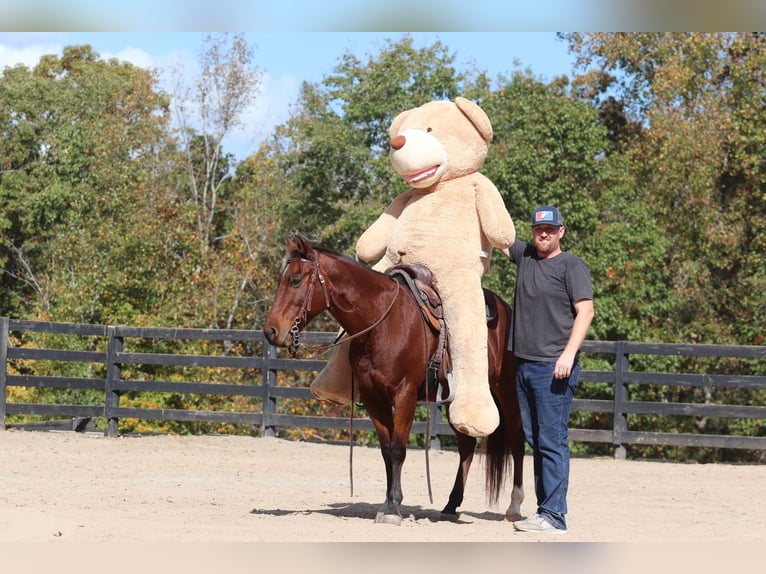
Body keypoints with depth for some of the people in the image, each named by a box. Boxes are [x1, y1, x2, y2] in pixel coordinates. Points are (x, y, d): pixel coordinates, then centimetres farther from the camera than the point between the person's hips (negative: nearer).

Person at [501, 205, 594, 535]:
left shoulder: (571, 265, -4)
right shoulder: (524, 255, 14)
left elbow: (585, 311, -12)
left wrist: (569, 353, -21)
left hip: (553, 368, -7)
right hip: (524, 364, 7)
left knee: (552, 441, -9)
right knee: (535, 440, 11)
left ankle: (553, 515, -11)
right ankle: (544, 507, 16)